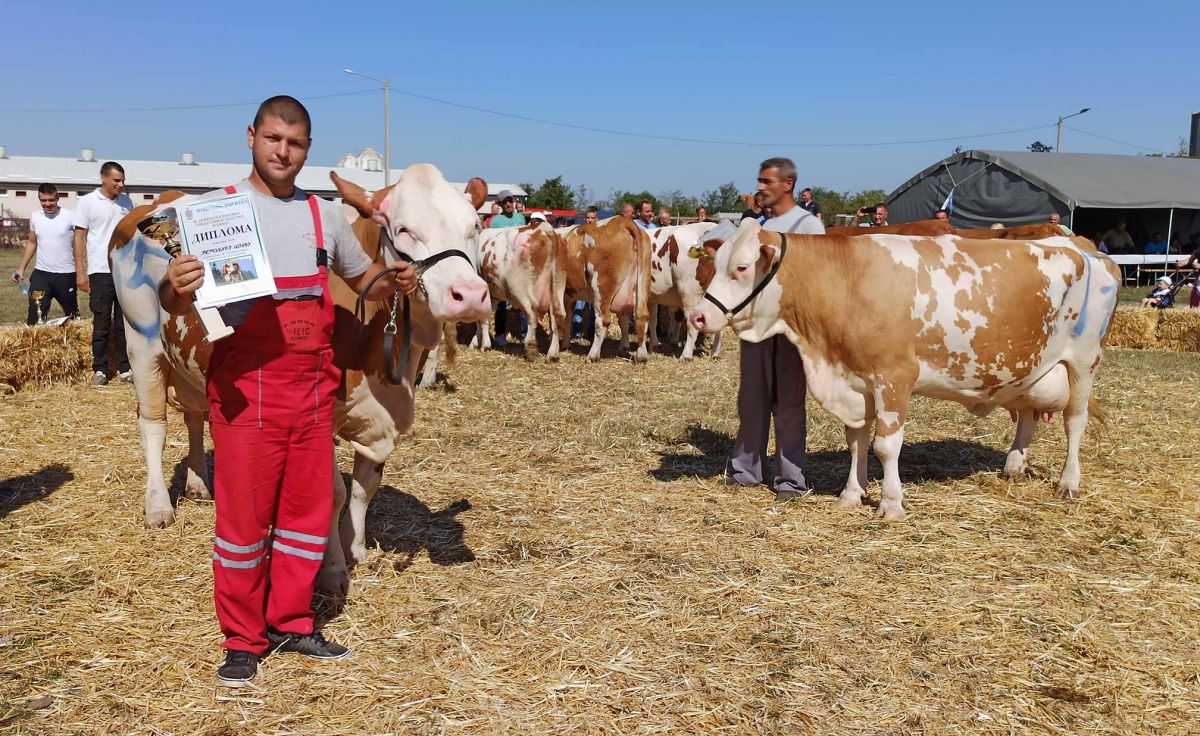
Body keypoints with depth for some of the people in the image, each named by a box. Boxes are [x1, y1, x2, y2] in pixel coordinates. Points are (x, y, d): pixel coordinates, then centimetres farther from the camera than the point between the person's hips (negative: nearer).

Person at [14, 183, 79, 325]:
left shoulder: (70, 217, -8)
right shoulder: (35, 217, 5)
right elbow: (32, 243, 17)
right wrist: (22, 268, 11)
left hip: (66, 275, -3)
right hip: (41, 275, 3)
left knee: (72, 314, 12)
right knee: (35, 318, -1)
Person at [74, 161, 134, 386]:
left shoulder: (126, 202, 10)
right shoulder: (87, 202, -1)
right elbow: (79, 238, -1)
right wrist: (80, 273, -6)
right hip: (101, 271, -3)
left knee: (125, 323, 7)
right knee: (102, 324, 2)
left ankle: (125, 368, 13)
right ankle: (100, 370, 10)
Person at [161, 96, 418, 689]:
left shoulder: (325, 215, 10)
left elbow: (362, 278, 21)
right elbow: (176, 301, -7)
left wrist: (392, 280, -2)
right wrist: (174, 290, -31)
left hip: (313, 385, 4)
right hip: (244, 387, -4)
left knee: (309, 509, 10)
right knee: (244, 514, 2)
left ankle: (291, 625, 27)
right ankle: (243, 641, 18)